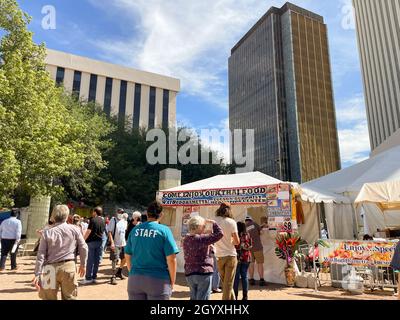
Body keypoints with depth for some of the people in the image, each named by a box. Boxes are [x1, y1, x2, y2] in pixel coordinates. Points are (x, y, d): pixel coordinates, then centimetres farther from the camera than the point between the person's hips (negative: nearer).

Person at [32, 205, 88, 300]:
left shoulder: (47, 232, -1)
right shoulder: (74, 229, -2)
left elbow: (41, 254, -3)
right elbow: (83, 248, 2)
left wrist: (37, 274, 0)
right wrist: (83, 264, 15)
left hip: (51, 268, 1)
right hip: (69, 266, 0)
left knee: (49, 298, 14)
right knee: (69, 297, 11)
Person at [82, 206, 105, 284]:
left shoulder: (93, 220, -11)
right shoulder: (103, 221, 8)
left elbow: (88, 231, -14)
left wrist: (83, 240, -8)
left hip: (91, 241, -6)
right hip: (99, 241, 6)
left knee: (90, 260, -1)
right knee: (96, 260, 9)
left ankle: (88, 278, 3)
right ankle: (94, 277, 15)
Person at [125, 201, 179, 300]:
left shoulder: (135, 230, 4)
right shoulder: (164, 230, -10)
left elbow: (127, 256, 11)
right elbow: (171, 259, -13)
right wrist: (172, 282, -2)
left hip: (135, 280, 4)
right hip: (158, 280, -4)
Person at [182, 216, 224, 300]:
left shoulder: (185, 240, 7)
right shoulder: (201, 238, -16)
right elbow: (219, 234, -16)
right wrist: (212, 222, -5)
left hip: (189, 273, 8)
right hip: (203, 273, -7)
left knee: (193, 298, 19)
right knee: (202, 298, 1)